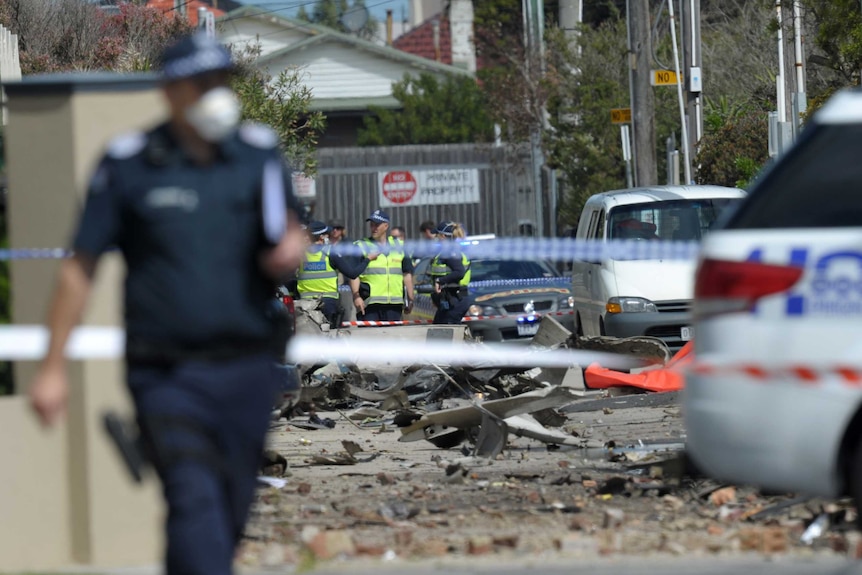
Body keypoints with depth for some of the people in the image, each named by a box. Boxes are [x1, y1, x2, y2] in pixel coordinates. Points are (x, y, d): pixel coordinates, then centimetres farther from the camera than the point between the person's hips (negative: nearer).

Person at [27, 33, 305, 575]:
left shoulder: (259, 153, 7)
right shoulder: (128, 163, -1)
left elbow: (287, 246, 14)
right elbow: (81, 267, 3)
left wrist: (289, 249, -13)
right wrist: (52, 367, 2)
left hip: (246, 370, 4)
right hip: (165, 373, -4)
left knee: (230, 512, 9)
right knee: (196, 504, -20)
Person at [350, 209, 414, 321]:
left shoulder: (399, 246, 15)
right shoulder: (361, 246, 6)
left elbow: (407, 274, 18)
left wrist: (410, 299, 14)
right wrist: (356, 296, -15)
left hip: (394, 303, 3)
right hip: (368, 303, -3)